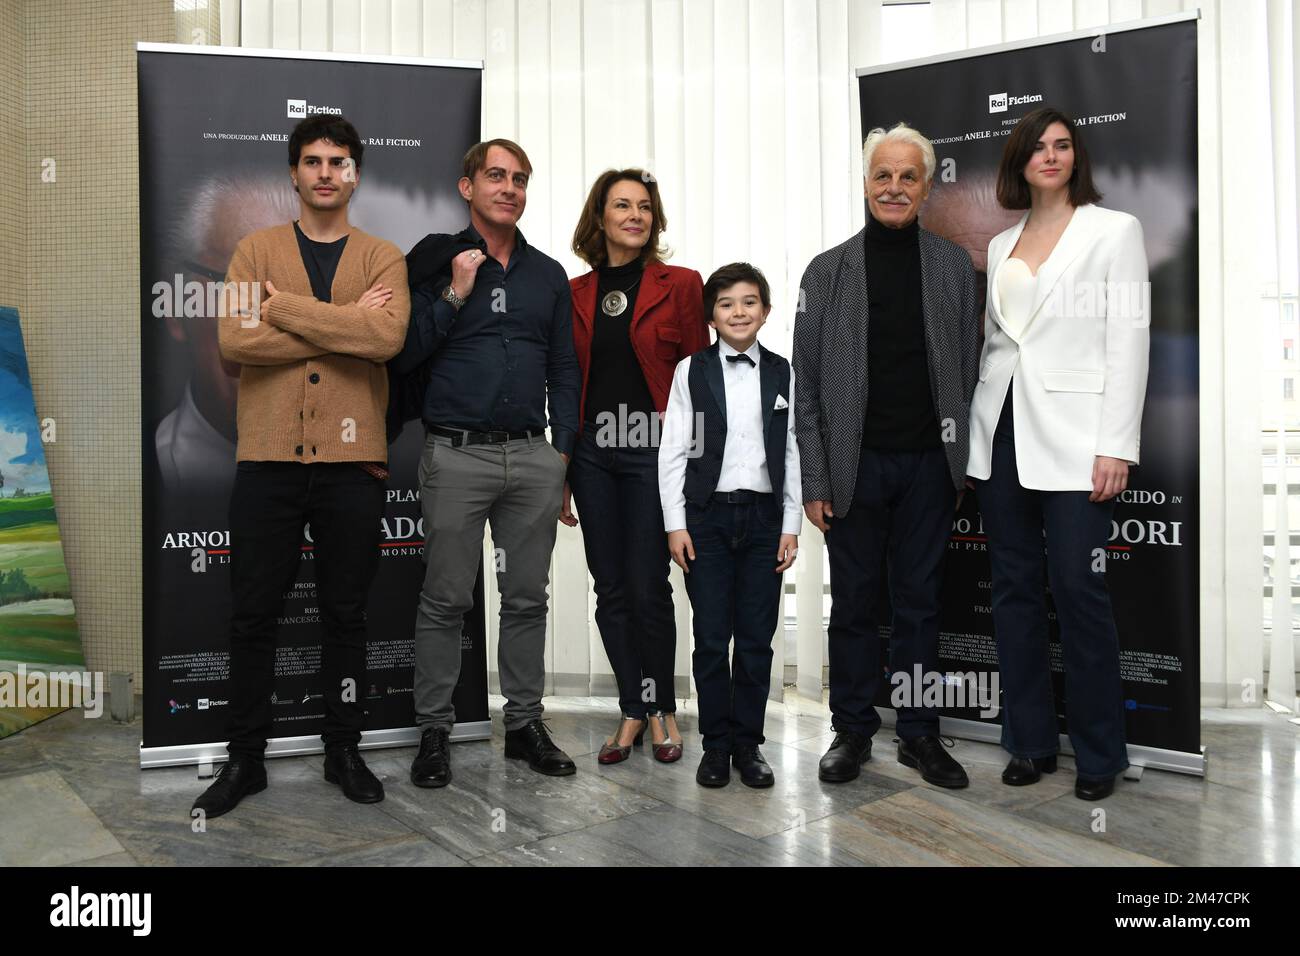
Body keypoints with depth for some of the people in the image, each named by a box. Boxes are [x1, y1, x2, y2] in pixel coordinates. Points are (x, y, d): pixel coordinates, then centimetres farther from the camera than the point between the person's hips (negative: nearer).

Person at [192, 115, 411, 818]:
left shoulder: (383, 258, 7)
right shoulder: (257, 250, 8)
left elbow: (388, 336, -14)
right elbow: (234, 340, -9)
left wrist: (285, 306, -12)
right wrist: (344, 325, -11)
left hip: (352, 458, 0)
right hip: (268, 456, 1)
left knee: (345, 613, 9)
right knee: (252, 615, 7)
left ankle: (343, 750, 25)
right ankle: (244, 758, 23)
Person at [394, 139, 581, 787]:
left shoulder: (547, 273, 14)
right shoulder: (435, 262, 4)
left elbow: (564, 368, 15)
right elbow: (404, 354, -2)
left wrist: (563, 447, 7)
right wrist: (455, 295, -10)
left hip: (534, 458, 4)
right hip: (457, 456, -3)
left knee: (527, 599, 9)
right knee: (446, 600, 2)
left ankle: (525, 722, 22)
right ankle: (434, 730, 15)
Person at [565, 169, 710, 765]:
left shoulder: (680, 286, 1)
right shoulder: (574, 293, 9)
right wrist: (561, 473, 9)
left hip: (653, 450, -3)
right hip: (592, 451, 3)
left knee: (648, 587, -1)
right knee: (610, 591, 8)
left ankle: (660, 707, 21)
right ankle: (633, 709, 23)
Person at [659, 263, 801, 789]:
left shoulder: (781, 374, 7)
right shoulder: (691, 371, 1)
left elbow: (792, 454, 8)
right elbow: (672, 452, 0)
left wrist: (791, 525, 3)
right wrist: (675, 524, -5)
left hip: (764, 516, 2)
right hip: (707, 515, -1)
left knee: (757, 639, 5)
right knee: (711, 639, 2)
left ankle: (748, 744, 19)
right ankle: (716, 745, 16)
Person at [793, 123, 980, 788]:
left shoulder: (954, 265, 7)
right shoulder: (827, 271, 3)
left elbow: (969, 371, 6)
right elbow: (806, 384, 0)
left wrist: (964, 462, 0)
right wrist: (814, 479, -5)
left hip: (928, 464, 1)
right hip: (856, 465, -1)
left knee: (920, 603, 9)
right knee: (853, 604, 8)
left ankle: (919, 733, 22)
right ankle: (852, 729, 22)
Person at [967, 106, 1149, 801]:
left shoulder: (1115, 230, 2)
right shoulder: (1001, 245, 16)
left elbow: (1128, 341, -5)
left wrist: (1116, 447, -13)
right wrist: (976, 436, 10)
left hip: (1072, 437, -5)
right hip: (1001, 432, 5)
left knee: (1078, 589, -5)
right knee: (1014, 587, 7)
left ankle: (1099, 755, 12)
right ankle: (1030, 741, 20)